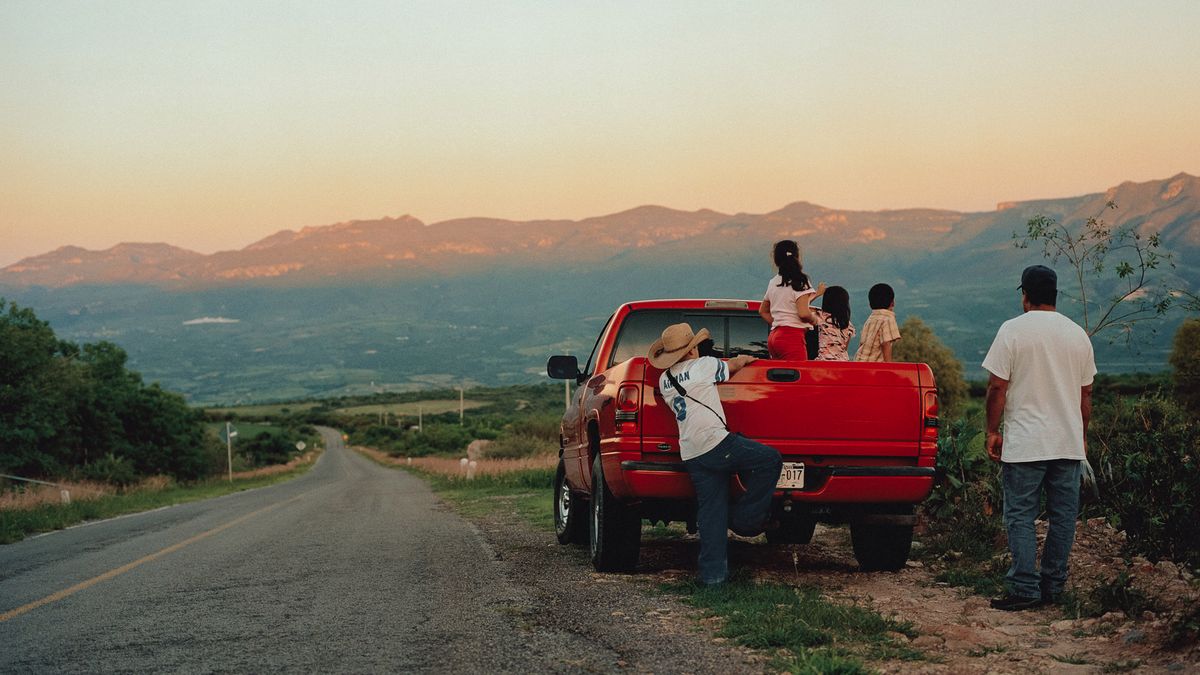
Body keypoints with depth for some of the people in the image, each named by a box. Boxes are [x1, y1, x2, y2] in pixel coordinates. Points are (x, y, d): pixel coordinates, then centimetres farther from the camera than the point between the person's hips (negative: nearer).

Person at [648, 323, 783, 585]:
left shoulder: (664, 380, 16)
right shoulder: (702, 366, -3)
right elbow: (734, 365, 16)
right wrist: (746, 358, 39)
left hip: (691, 455, 7)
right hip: (715, 443, -7)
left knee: (711, 512, 9)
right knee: (771, 460, 0)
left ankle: (713, 572, 6)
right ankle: (745, 518, 3)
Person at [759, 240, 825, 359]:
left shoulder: (773, 283, 15)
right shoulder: (799, 282, -6)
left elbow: (763, 311, 26)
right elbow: (803, 313, -15)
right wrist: (814, 319, 4)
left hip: (773, 336, 8)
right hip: (792, 337, -8)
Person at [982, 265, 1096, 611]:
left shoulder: (1013, 330, -6)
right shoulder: (1078, 335, 9)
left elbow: (997, 387, -8)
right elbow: (1086, 393, 14)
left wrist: (992, 431, 1)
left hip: (1024, 444, -4)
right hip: (1069, 444, 5)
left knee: (1021, 517, -2)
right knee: (1063, 516, 9)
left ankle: (1024, 589, -6)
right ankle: (1053, 586, 14)